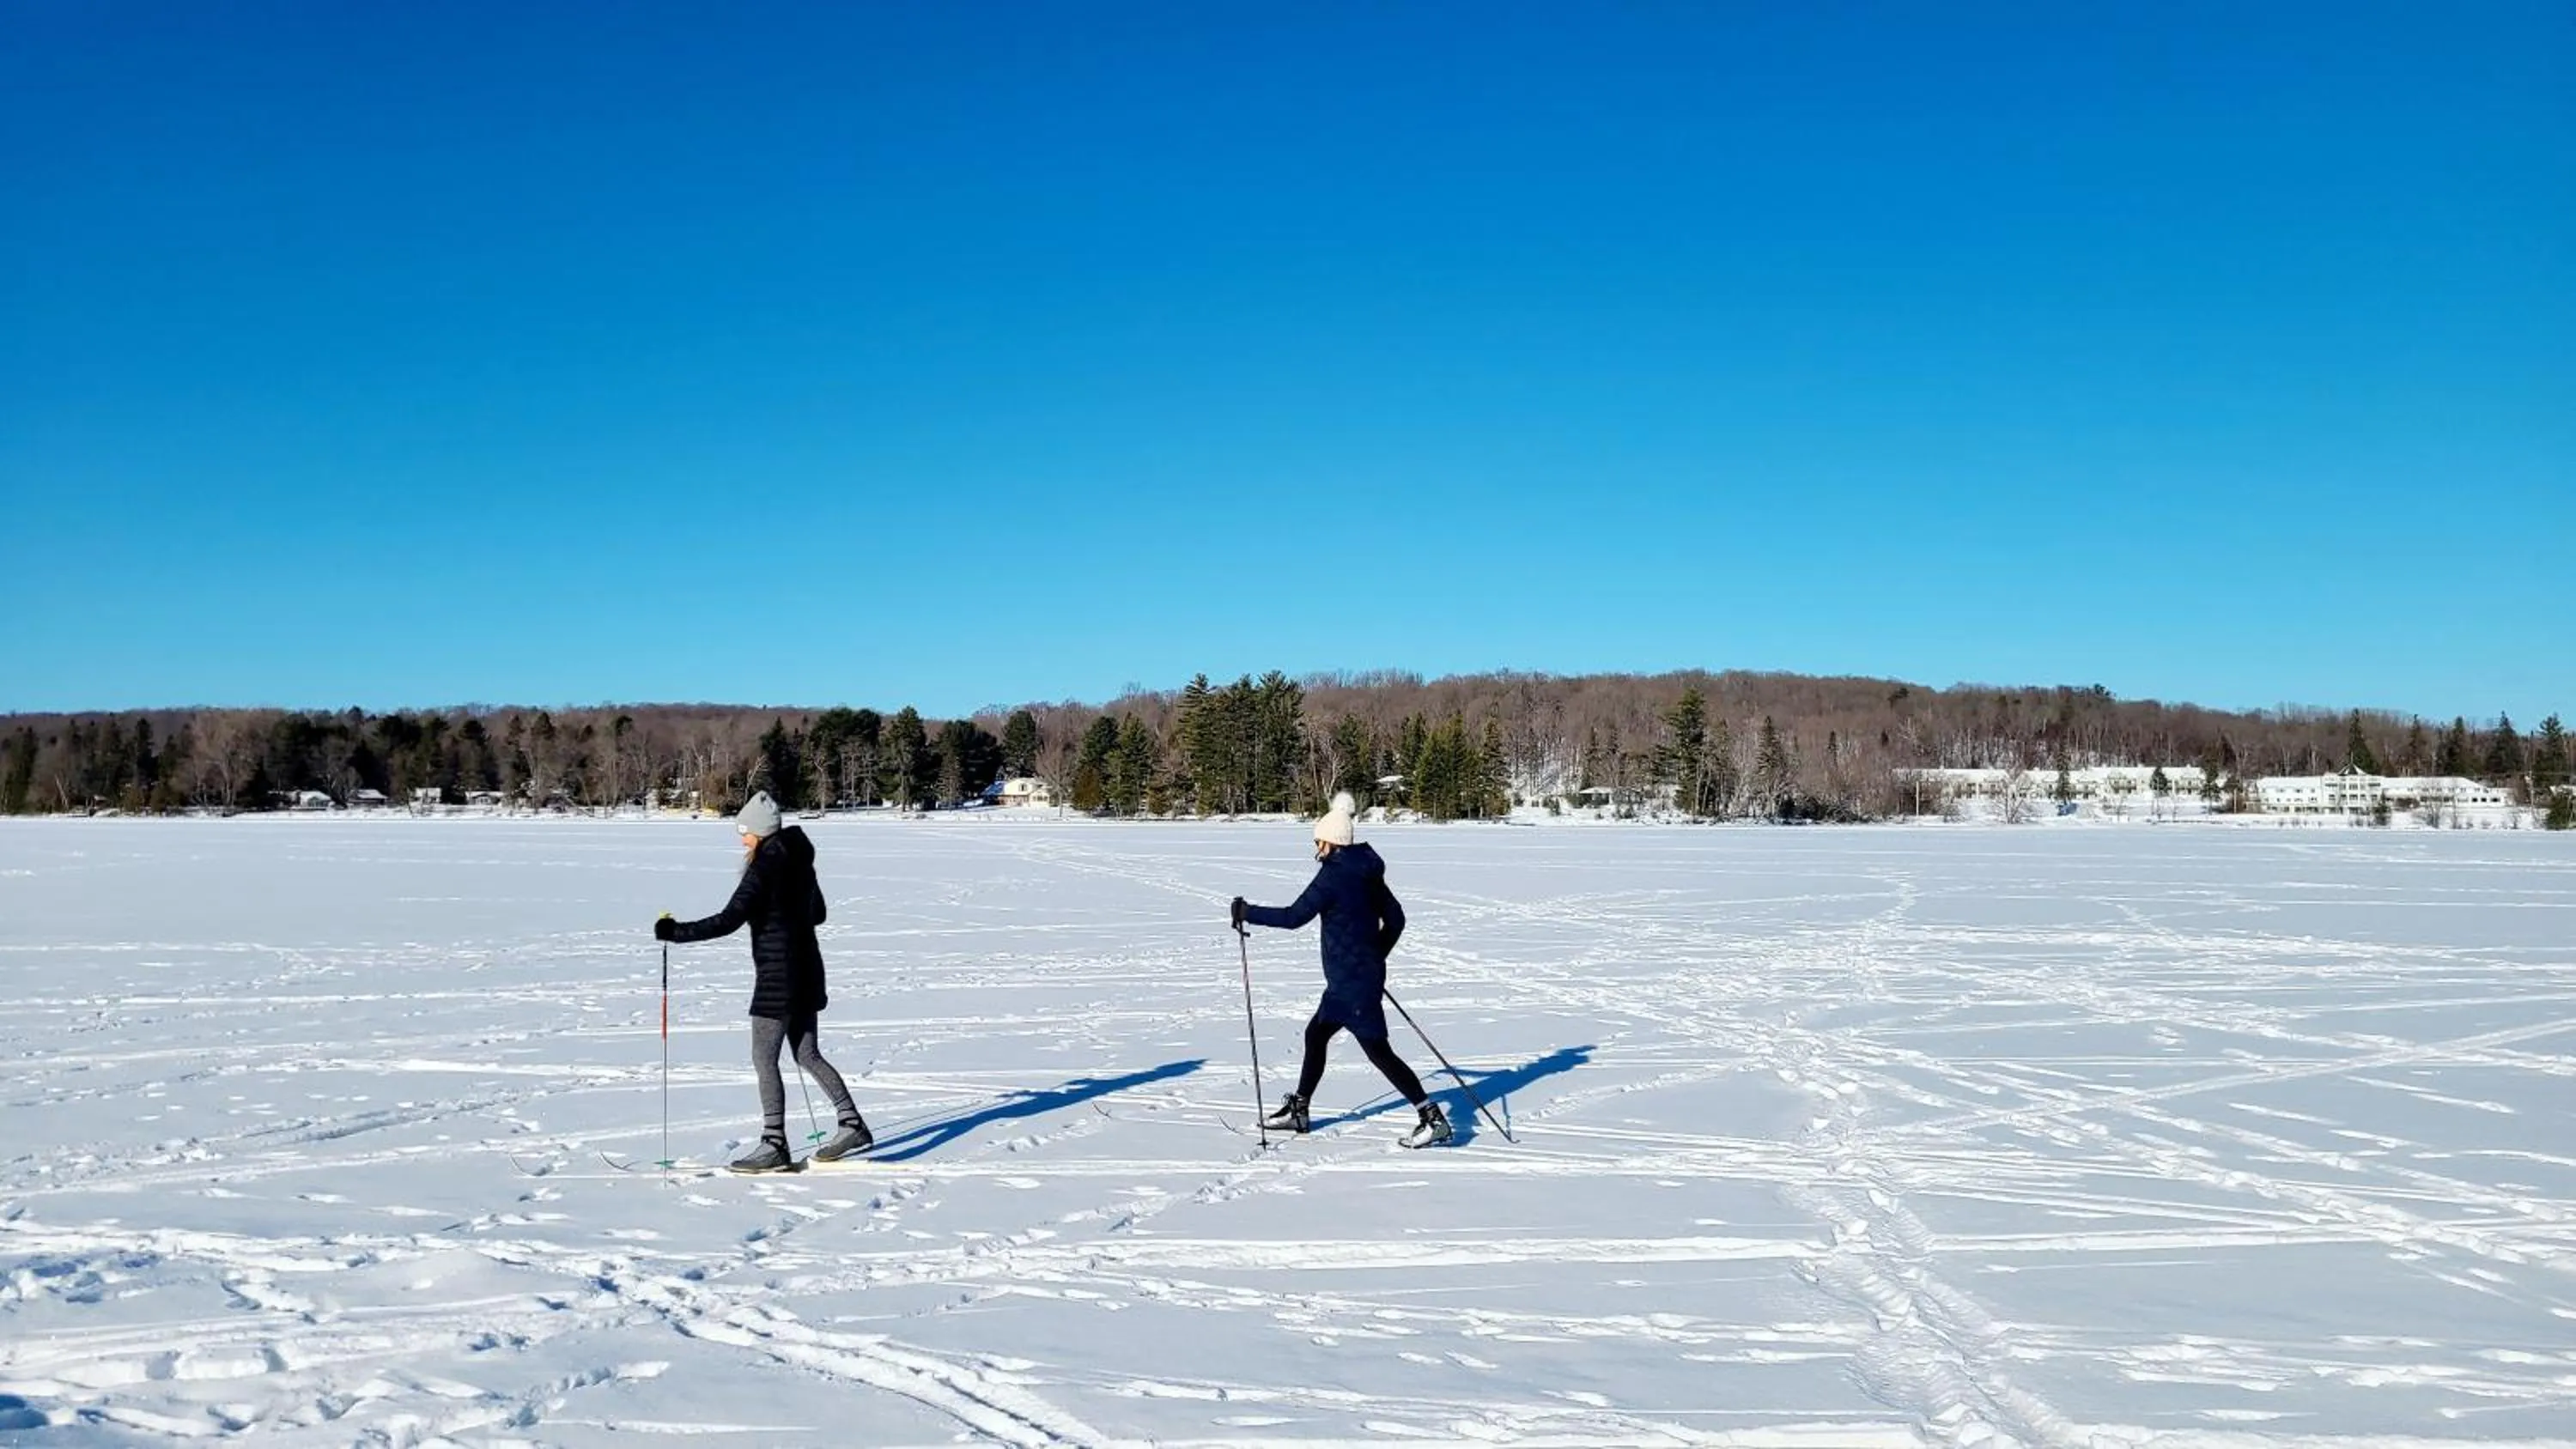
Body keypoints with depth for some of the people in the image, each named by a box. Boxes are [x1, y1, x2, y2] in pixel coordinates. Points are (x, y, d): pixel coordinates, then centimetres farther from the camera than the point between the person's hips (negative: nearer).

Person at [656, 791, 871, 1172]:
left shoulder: (764, 869, -17)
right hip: (805, 971, 9)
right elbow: (817, 912, 20)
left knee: (764, 1060, -1)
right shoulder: (798, 860, 9)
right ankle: (852, 1125, 17)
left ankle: (774, 1146, 1)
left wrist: (676, 932, -17)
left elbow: (728, 921, -22)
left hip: (777, 976, -9)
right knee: (807, 1055, 16)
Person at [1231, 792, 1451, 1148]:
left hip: (1352, 981, -10)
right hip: (1350, 980, 10)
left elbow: (1295, 916, -20)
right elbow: (1395, 919, 13)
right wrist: (1375, 957, 23)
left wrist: (1247, 912, -10)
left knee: (1378, 1050, -6)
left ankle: (1432, 1118, -6)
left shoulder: (1334, 874, -17)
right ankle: (1298, 1109, 30)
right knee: (1315, 1034, 19)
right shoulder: (1365, 872, 9)